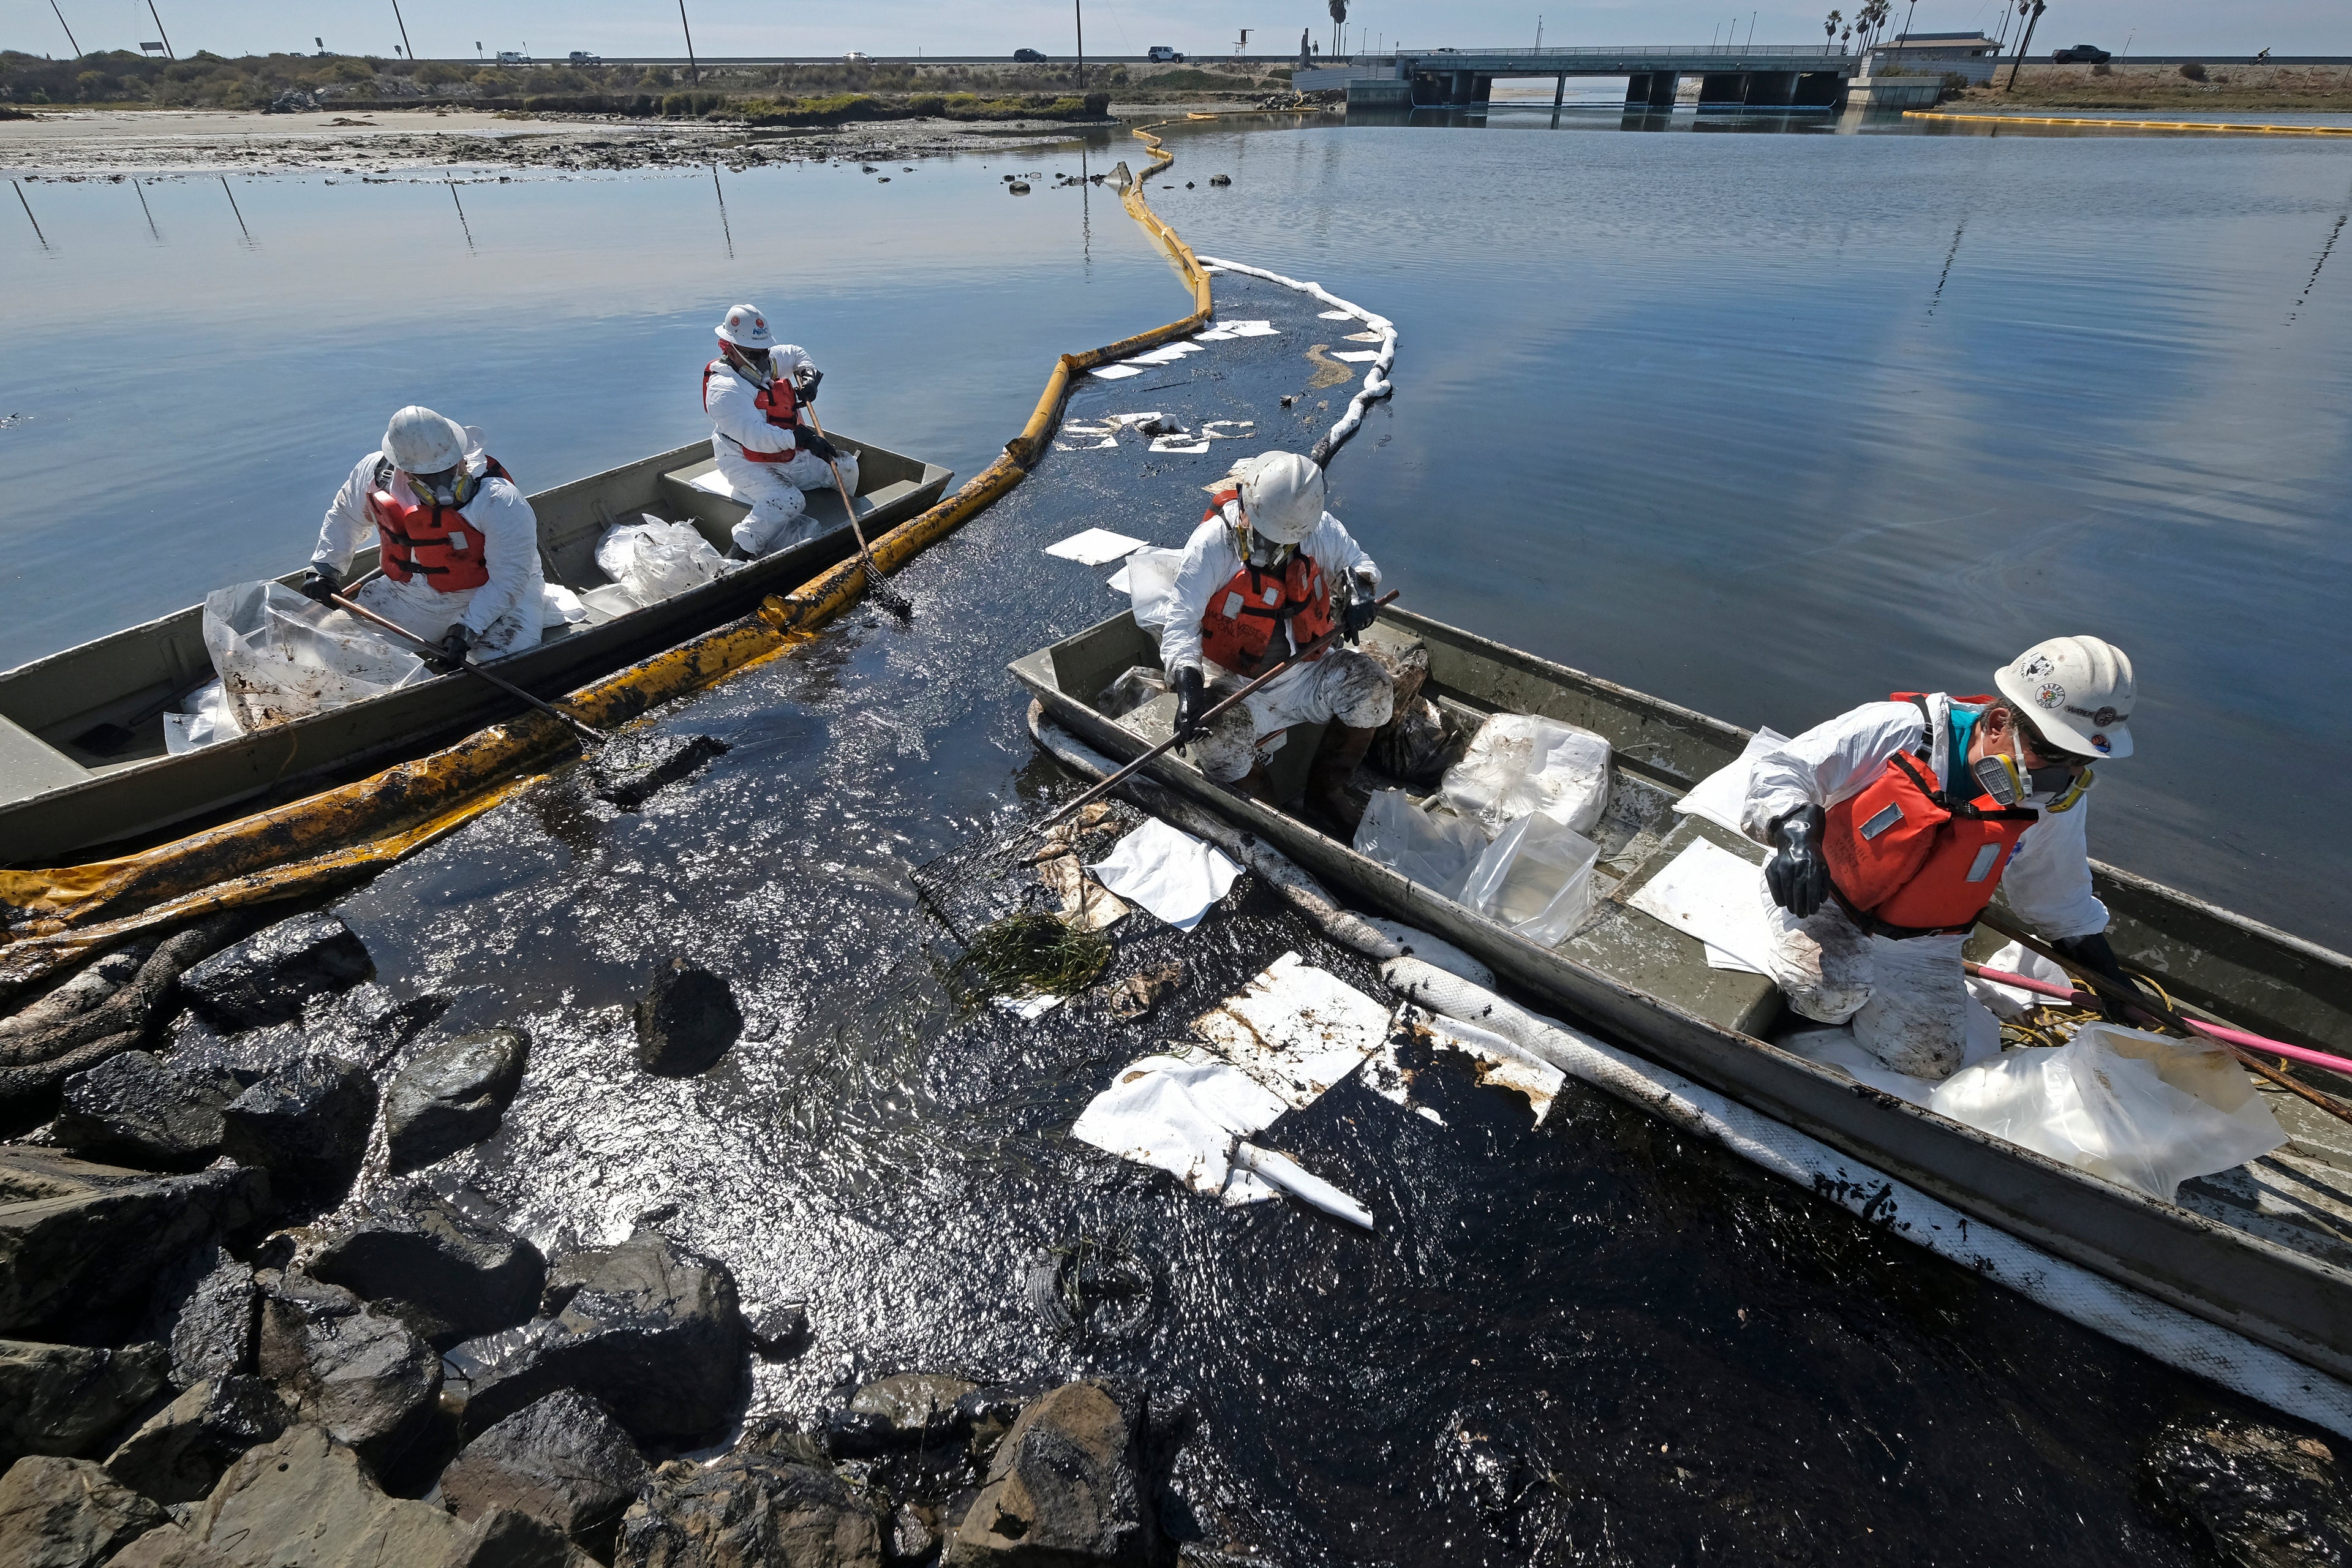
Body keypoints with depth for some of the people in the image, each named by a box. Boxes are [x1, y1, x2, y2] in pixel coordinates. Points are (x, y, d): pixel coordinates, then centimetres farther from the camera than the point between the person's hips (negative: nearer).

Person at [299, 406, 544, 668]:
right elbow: (345, 516, 15)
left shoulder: (501, 502, -26)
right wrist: (324, 568, 5)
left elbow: (509, 579, -24)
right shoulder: (374, 473, -7)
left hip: (493, 597, -5)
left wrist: (467, 629, -30)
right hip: (409, 595, 5)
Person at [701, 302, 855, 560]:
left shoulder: (771, 360, 3)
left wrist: (808, 375, 4)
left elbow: (797, 354, 27)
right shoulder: (723, 390, -22)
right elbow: (755, 436, -34)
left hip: (789, 455, 8)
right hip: (746, 464, -8)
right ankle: (737, 557, -27)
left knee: (846, 466, 2)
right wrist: (803, 437, -42)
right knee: (787, 502, -35)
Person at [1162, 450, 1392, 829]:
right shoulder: (1211, 543, -19)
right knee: (1214, 739, -33)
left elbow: (1357, 560, 11)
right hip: (1235, 683, -3)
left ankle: (1328, 788, 4)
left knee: (1370, 684, -19)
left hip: (1305, 673, 4)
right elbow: (1181, 624, -22)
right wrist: (1188, 684, -40)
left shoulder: (1320, 529, -8)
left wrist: (1360, 586, -14)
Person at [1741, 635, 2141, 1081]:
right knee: (1827, 989, -32)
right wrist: (1794, 830, -39)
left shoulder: (2060, 800, -7)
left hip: (1919, 949, 5)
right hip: (1823, 900, -4)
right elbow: (1780, 769, -19)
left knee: (1932, 1061, -8)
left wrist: (2110, 978, 15)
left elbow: (2060, 899, 11)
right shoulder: (1896, 730, -23)